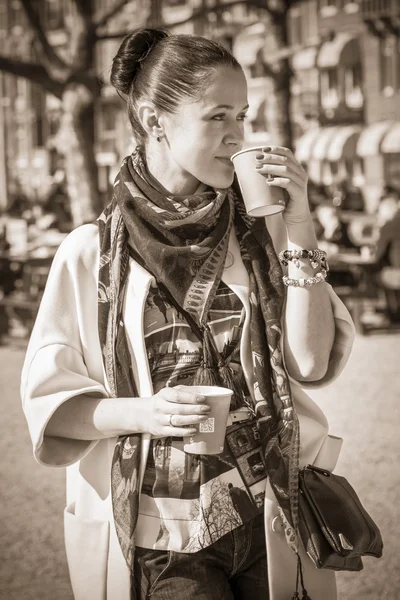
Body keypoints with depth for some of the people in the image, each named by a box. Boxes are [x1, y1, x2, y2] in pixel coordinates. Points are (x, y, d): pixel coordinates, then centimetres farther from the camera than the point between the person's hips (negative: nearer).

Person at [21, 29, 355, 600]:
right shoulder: (90, 252, -5)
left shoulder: (257, 230, 1)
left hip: (271, 517, 3)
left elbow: (311, 361, -7)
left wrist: (299, 233, -13)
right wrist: (142, 412, -20)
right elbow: (51, 403, -2)